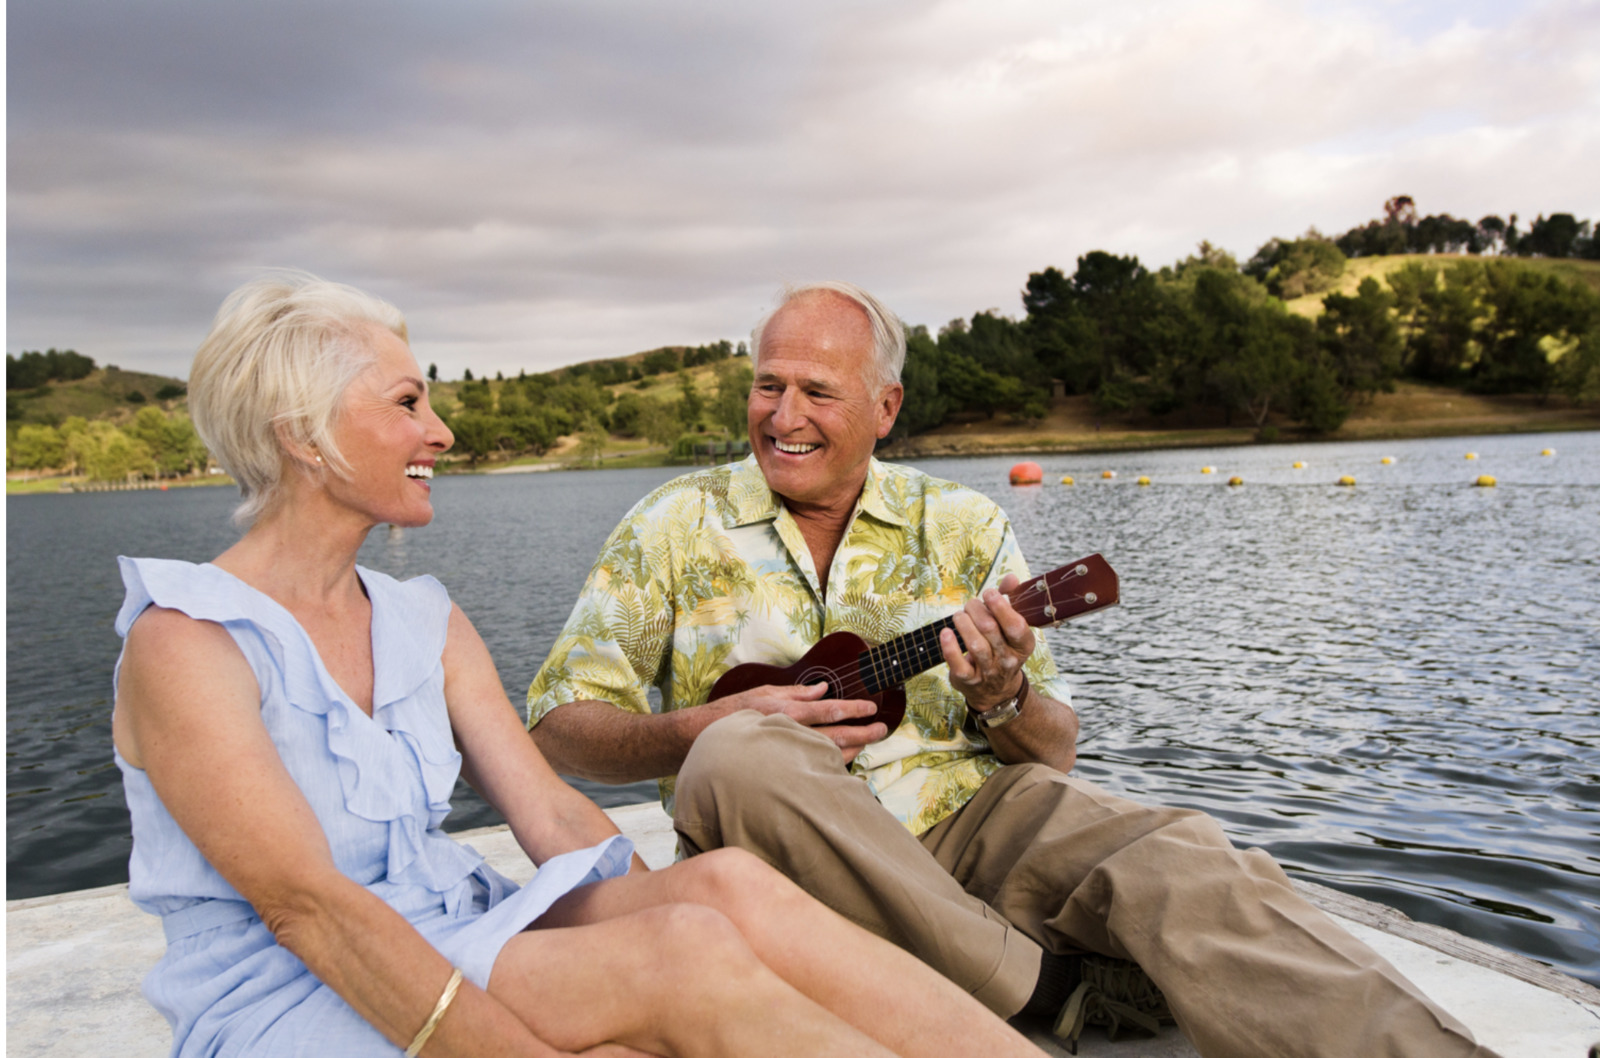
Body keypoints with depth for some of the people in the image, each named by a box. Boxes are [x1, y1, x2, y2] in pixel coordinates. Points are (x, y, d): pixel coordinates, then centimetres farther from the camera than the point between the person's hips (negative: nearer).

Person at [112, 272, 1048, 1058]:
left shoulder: (427, 625, 10)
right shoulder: (184, 642, -10)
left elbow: (554, 816, 2)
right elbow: (303, 902, -21)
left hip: (465, 963, 5)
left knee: (728, 885, -24)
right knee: (684, 949, -30)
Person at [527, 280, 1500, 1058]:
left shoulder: (963, 526, 7)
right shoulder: (676, 525, 5)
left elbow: (1057, 753, 9)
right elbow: (561, 721, 2)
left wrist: (1003, 701, -16)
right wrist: (706, 730, -17)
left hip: (964, 819, 2)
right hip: (787, 857, 0)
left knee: (1182, 862, -26)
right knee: (740, 756, -34)